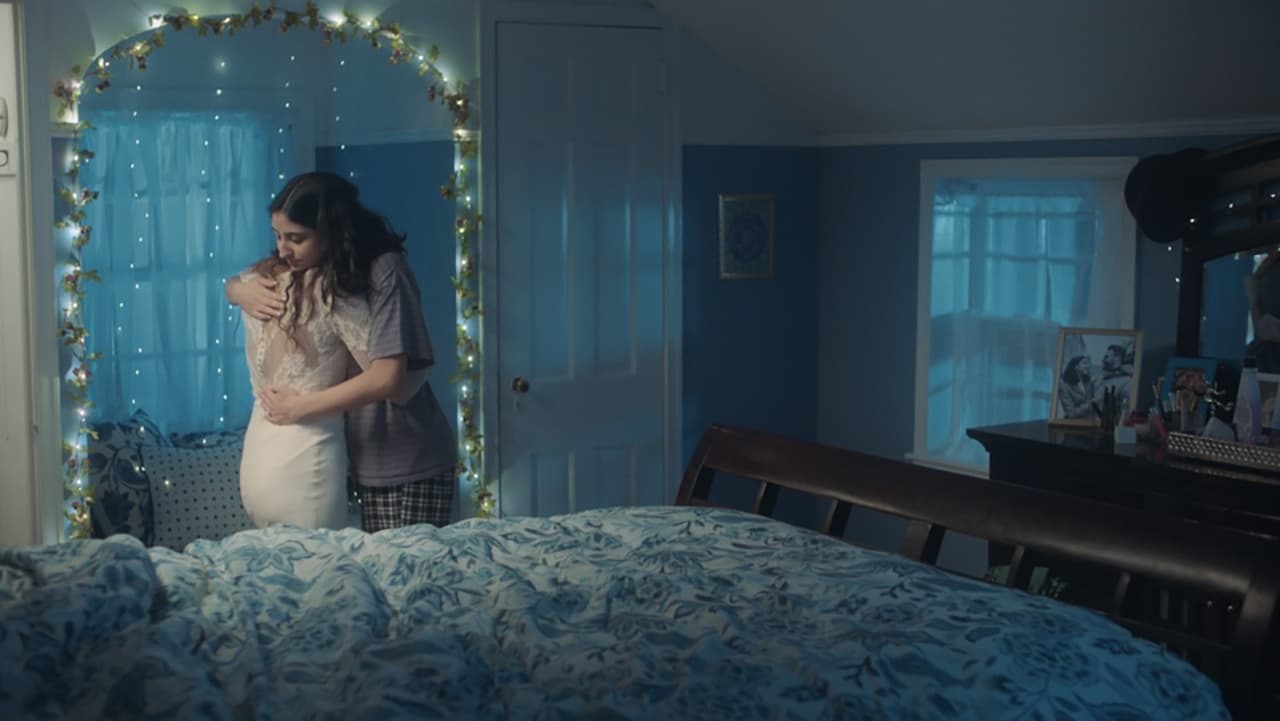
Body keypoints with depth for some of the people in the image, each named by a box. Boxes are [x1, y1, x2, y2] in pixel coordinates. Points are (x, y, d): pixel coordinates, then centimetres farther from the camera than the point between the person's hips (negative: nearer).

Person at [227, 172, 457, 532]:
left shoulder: (385, 272, -18)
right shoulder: (313, 273, 5)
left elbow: (387, 378, -24)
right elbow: (234, 284, 18)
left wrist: (299, 407, -17)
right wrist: (242, 291, -8)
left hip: (411, 465, -7)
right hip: (367, 461, 7)